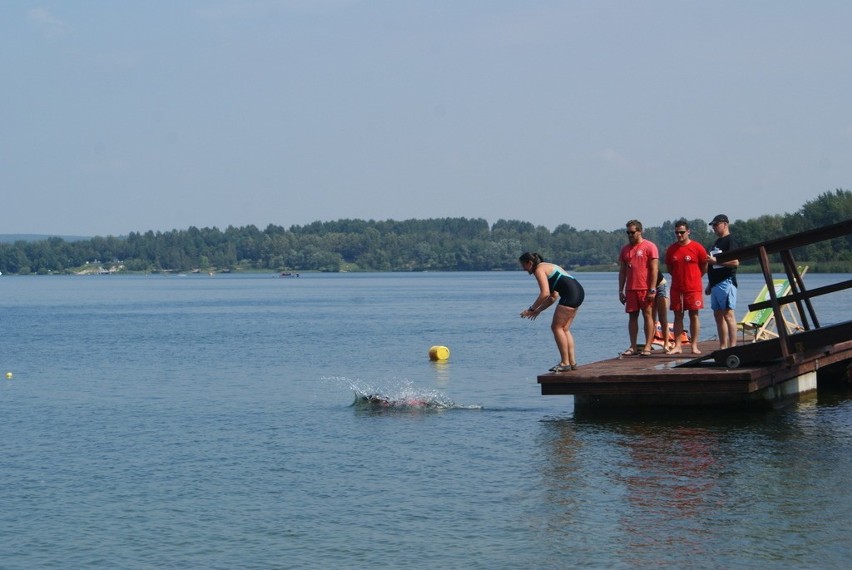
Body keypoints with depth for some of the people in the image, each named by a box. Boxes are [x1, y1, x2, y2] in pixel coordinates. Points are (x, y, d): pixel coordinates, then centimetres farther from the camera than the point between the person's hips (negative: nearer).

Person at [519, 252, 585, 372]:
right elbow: (553, 296, 27)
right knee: (564, 329, 13)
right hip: (578, 291, 10)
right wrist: (538, 310, 25)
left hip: (570, 293, -10)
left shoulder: (539, 269, -4)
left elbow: (545, 293, -16)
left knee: (557, 327, -4)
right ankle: (572, 362, 12)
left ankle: (565, 363, -6)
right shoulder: (547, 267, 26)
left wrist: (531, 309, -9)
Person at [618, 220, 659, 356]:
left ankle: (647, 346, -2)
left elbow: (654, 269, -8)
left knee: (648, 315, -3)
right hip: (630, 289, 6)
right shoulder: (625, 249, 14)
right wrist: (621, 291, 10)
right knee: (632, 316, 5)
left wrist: (652, 289, -14)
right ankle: (633, 347, 7)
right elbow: (622, 271, 16)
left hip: (646, 289, -5)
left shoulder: (649, 246, -3)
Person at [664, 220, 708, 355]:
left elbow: (704, 267, 5)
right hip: (676, 288, 3)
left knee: (694, 315, 0)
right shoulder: (671, 249, 5)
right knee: (678, 316, 3)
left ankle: (694, 346, 2)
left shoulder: (697, 248, -5)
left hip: (693, 288, -3)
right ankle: (677, 346, 4)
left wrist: (694, 278, 10)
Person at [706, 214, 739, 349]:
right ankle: (723, 347, 11)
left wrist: (715, 261, -19)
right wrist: (709, 285, 24)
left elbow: (735, 262, -18)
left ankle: (733, 347, -16)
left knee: (728, 314, -13)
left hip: (726, 282, -10)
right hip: (715, 284, 10)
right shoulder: (716, 243, 21)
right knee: (718, 315, 8)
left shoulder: (729, 241, -7)